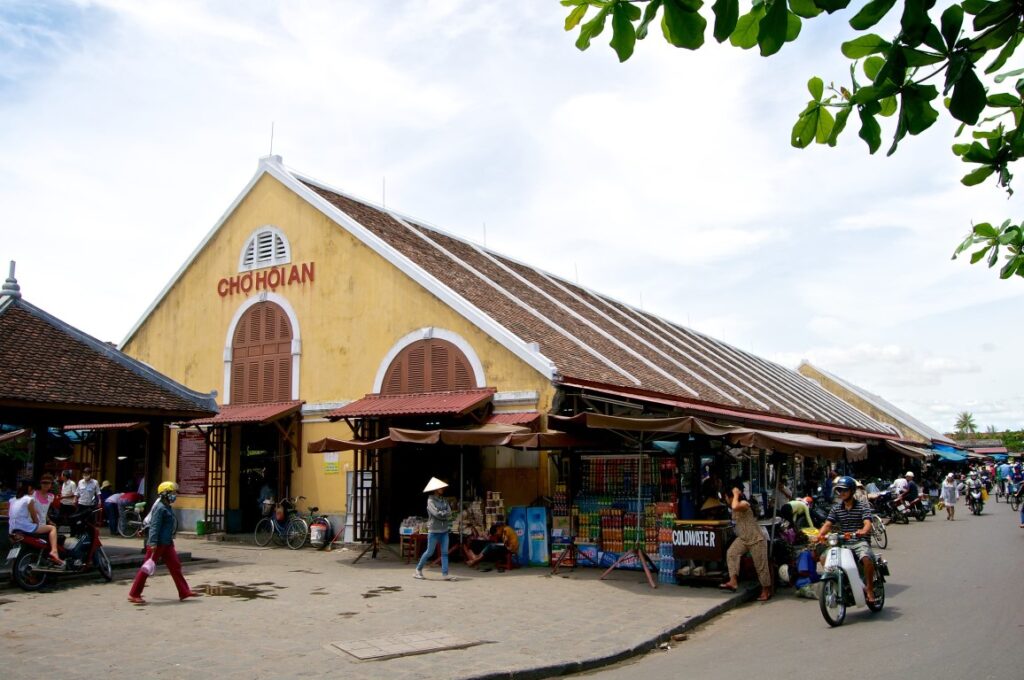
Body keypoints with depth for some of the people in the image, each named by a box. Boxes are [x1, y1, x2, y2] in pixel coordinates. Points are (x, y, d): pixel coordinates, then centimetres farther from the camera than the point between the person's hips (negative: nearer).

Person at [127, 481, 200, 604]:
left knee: (175, 566, 9)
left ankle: (184, 592, 12)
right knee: (147, 568, -3)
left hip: (167, 543, 10)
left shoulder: (167, 507, 14)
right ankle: (133, 594, 5)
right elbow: (155, 526, -22)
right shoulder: (160, 508, -16)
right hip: (158, 544, -10)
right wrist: (153, 542, -26)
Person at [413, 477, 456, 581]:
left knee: (445, 552, 0)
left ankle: (445, 574, 0)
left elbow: (449, 513, 3)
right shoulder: (431, 500, -8)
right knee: (429, 552, 2)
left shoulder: (443, 500, 10)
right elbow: (436, 513, -19)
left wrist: (442, 514, -11)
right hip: (434, 530, -6)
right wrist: (445, 514, -5)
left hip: (444, 530, 6)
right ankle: (419, 569, 21)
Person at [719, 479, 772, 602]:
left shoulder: (744, 504, -22)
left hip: (756, 539, -8)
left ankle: (766, 591, 18)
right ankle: (733, 582, -15)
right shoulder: (736, 506, 4)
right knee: (731, 553, -13)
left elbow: (735, 507, -43)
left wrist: (736, 494, -31)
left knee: (761, 565, 2)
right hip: (743, 538, 8)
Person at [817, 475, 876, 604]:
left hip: (859, 542, -4)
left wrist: (863, 531, -40)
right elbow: (828, 524, 1)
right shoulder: (836, 508, 10)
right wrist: (820, 535, -19)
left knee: (866, 558, -33)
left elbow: (867, 523, -16)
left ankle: (869, 589, -16)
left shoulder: (862, 506, -1)